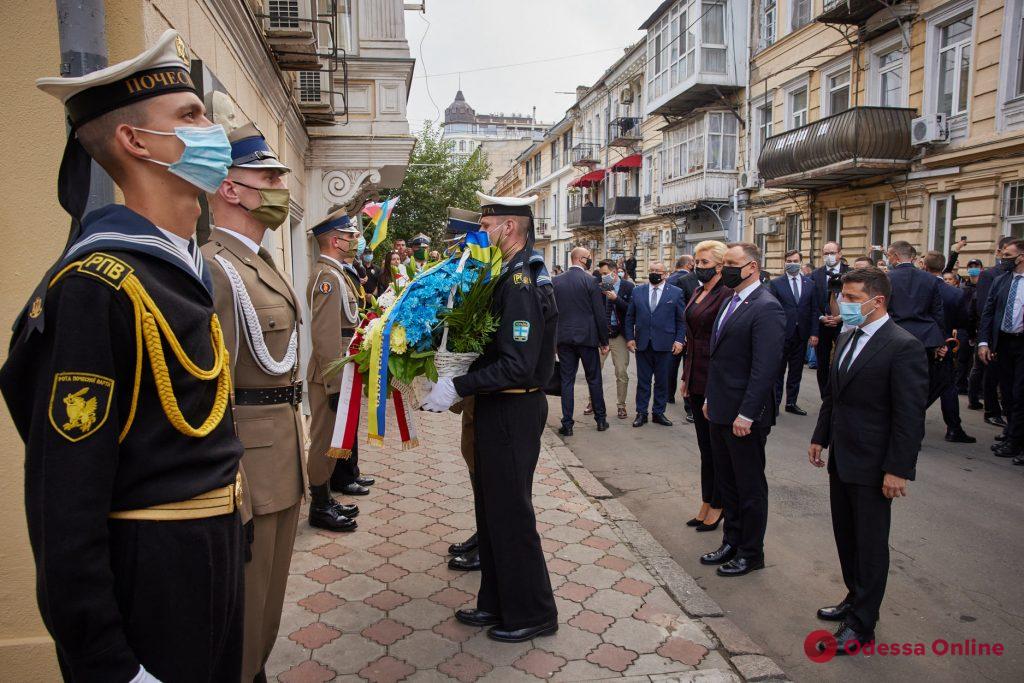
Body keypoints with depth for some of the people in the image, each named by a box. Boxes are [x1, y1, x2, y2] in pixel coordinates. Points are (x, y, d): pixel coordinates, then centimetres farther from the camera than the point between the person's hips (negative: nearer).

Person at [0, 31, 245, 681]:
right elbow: (64, 497, -23)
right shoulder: (94, 284, -22)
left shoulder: (187, 269, 6)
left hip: (213, 552, 8)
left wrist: (225, 526, 19)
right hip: (147, 574, -8)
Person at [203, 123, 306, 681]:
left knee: (268, 592, 23)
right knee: (243, 600, 7)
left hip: (281, 458, 10)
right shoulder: (214, 269, -18)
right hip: (246, 463, -10)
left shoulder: (260, 264, 13)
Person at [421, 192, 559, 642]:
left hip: (513, 413, -10)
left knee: (510, 512, 4)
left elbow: (518, 367, -27)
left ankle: (533, 613, 22)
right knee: (492, 507, 19)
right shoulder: (516, 275, 10)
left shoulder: (522, 284, -21)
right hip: (501, 408, 10)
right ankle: (498, 604, 34)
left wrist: (458, 388, -24)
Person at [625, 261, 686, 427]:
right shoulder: (637, 291, 8)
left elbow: (681, 320, 2)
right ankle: (641, 412, 15)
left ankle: (658, 412, 19)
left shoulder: (676, 292, 2)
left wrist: (679, 340, -6)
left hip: (664, 344, -1)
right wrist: (630, 337, 1)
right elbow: (629, 317, 9)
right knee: (643, 380, 7)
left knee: (662, 381, 7)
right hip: (642, 343, 1)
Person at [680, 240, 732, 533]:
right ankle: (706, 505, 27)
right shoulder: (698, 293, 11)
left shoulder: (726, 295, -15)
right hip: (697, 380, 8)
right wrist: (686, 377, 15)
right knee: (705, 445, 16)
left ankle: (716, 508, 20)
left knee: (716, 447, 5)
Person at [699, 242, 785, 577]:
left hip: (745, 416, -9)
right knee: (727, 483, 19)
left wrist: (746, 414, -22)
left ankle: (751, 553, 23)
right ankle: (732, 542, 34)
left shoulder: (766, 308, -17)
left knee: (750, 488, 7)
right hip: (721, 412, 9)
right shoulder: (731, 302, 12)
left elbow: (765, 368, -22)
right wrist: (710, 398, 16)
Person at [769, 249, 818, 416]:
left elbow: (813, 310, 7)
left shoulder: (809, 283, 7)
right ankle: (775, 403, 14)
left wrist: (814, 333, 1)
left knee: (796, 371, 11)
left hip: (802, 335, 3)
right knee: (778, 371, 4)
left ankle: (791, 403, 22)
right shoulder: (776, 283, -3)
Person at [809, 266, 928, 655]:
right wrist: (820, 437, 15)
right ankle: (855, 599, 37)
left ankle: (861, 625, 19)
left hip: (872, 466, -8)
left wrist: (898, 469, -19)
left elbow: (911, 416, -19)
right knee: (845, 537, 19)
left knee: (870, 544, 6)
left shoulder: (904, 347, -18)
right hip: (840, 459, 8)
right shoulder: (847, 338, 8)